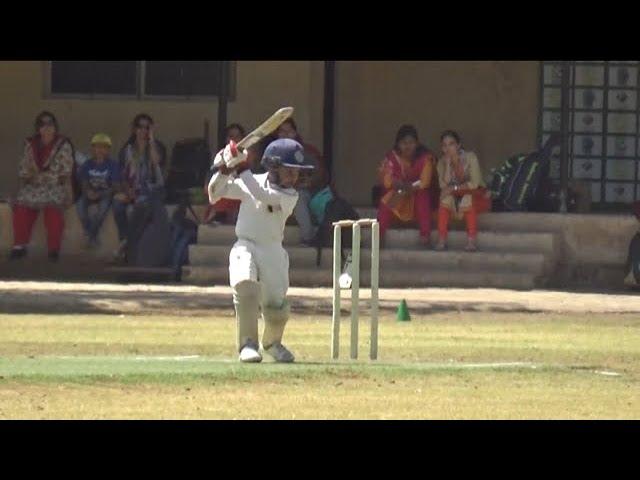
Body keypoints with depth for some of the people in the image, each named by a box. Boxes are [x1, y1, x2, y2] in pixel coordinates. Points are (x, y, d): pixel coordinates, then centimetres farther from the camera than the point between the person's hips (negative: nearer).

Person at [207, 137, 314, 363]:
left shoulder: (290, 196, -6)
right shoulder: (250, 183, -1)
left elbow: (263, 197, -23)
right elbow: (215, 193, -1)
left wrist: (242, 169, -28)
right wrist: (224, 171, -18)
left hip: (272, 251, 1)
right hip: (245, 246, -1)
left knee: (277, 307, -2)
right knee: (245, 284, -31)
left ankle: (272, 343, 33)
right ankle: (247, 344, -27)